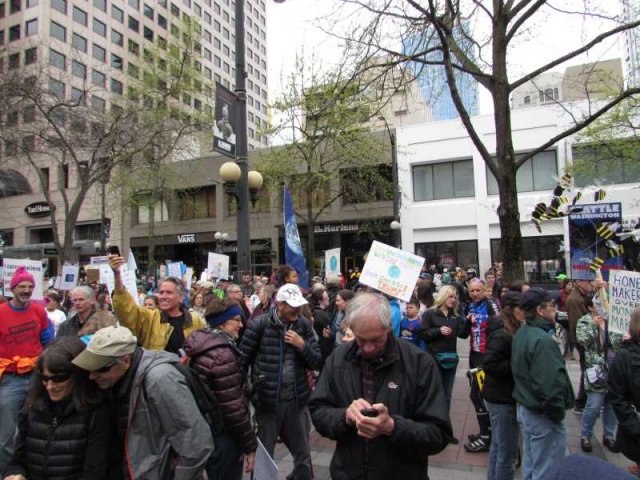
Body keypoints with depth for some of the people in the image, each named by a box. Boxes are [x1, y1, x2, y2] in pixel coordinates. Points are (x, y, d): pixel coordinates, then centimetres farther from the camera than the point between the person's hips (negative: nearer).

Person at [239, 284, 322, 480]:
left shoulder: (304, 324, 0)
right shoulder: (259, 325, -12)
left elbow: (317, 363, 1)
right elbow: (241, 361, -7)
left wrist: (302, 345, -15)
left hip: (297, 400, 3)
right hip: (267, 400, -3)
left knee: (303, 456, 18)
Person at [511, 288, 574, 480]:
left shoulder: (521, 334, 6)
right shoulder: (543, 340, -24)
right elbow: (549, 383, -28)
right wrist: (558, 412, -14)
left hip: (524, 408, 9)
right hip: (542, 415, -9)